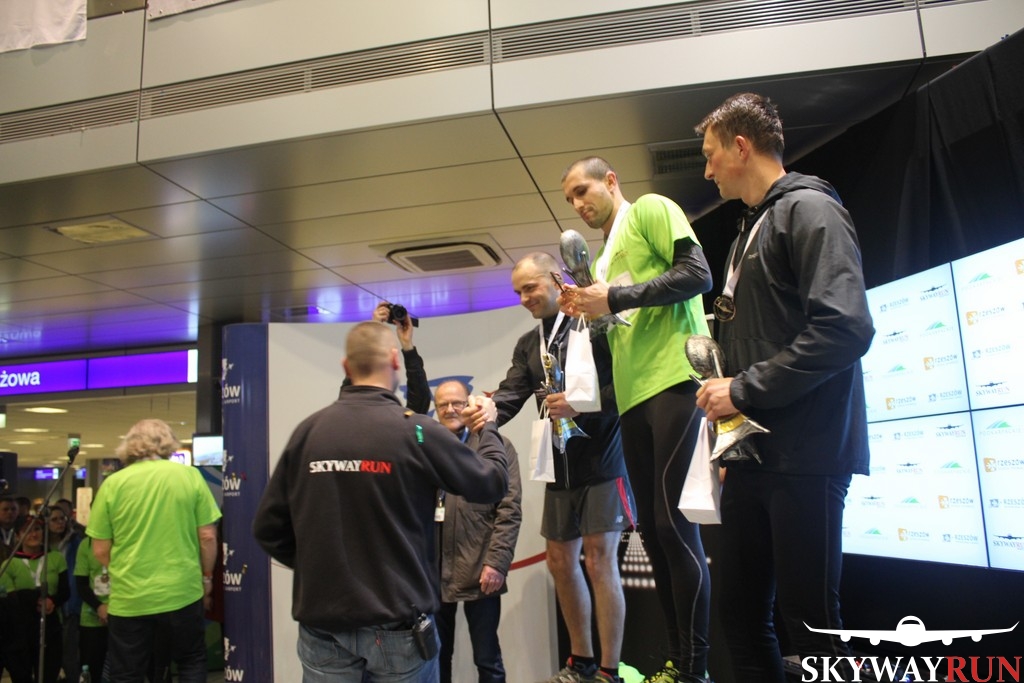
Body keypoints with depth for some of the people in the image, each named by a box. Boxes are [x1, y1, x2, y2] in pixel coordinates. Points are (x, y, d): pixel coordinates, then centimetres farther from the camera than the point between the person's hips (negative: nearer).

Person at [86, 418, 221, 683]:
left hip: (128, 598, 0)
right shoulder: (190, 475, -4)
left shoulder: (113, 483, -3)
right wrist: (206, 577, 13)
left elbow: (100, 550, 0)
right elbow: (207, 537, -4)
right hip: (182, 592, 0)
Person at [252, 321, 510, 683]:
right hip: (397, 627, -2)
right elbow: (492, 483, -2)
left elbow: (267, 527, 0)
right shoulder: (417, 431, -13)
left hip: (323, 626, 2)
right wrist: (488, 426, 15)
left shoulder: (307, 431, -5)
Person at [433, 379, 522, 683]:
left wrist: (497, 562, -12)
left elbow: (510, 509, -4)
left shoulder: (496, 445, 2)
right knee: (437, 658, 14)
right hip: (432, 572, 3)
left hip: (479, 572, -2)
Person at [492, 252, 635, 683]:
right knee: (560, 563, 13)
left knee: (599, 563, -4)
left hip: (601, 461, -7)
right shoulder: (528, 344, 13)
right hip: (560, 467, 8)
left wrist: (582, 405, -25)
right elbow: (512, 393, 0)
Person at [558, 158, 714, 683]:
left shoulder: (650, 209, 4)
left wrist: (614, 298, -13)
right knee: (653, 528, 8)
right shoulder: (604, 259, 25)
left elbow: (697, 274, -10)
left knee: (673, 522, -11)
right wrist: (587, 312, 9)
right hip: (634, 396, 9)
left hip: (675, 380, -8)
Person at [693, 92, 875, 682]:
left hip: (803, 456, -9)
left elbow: (845, 328, -20)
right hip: (753, 455, 9)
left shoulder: (808, 209, -6)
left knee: (810, 623, -1)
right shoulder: (751, 230, 20)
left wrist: (744, 390, -16)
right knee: (743, 615, 13)